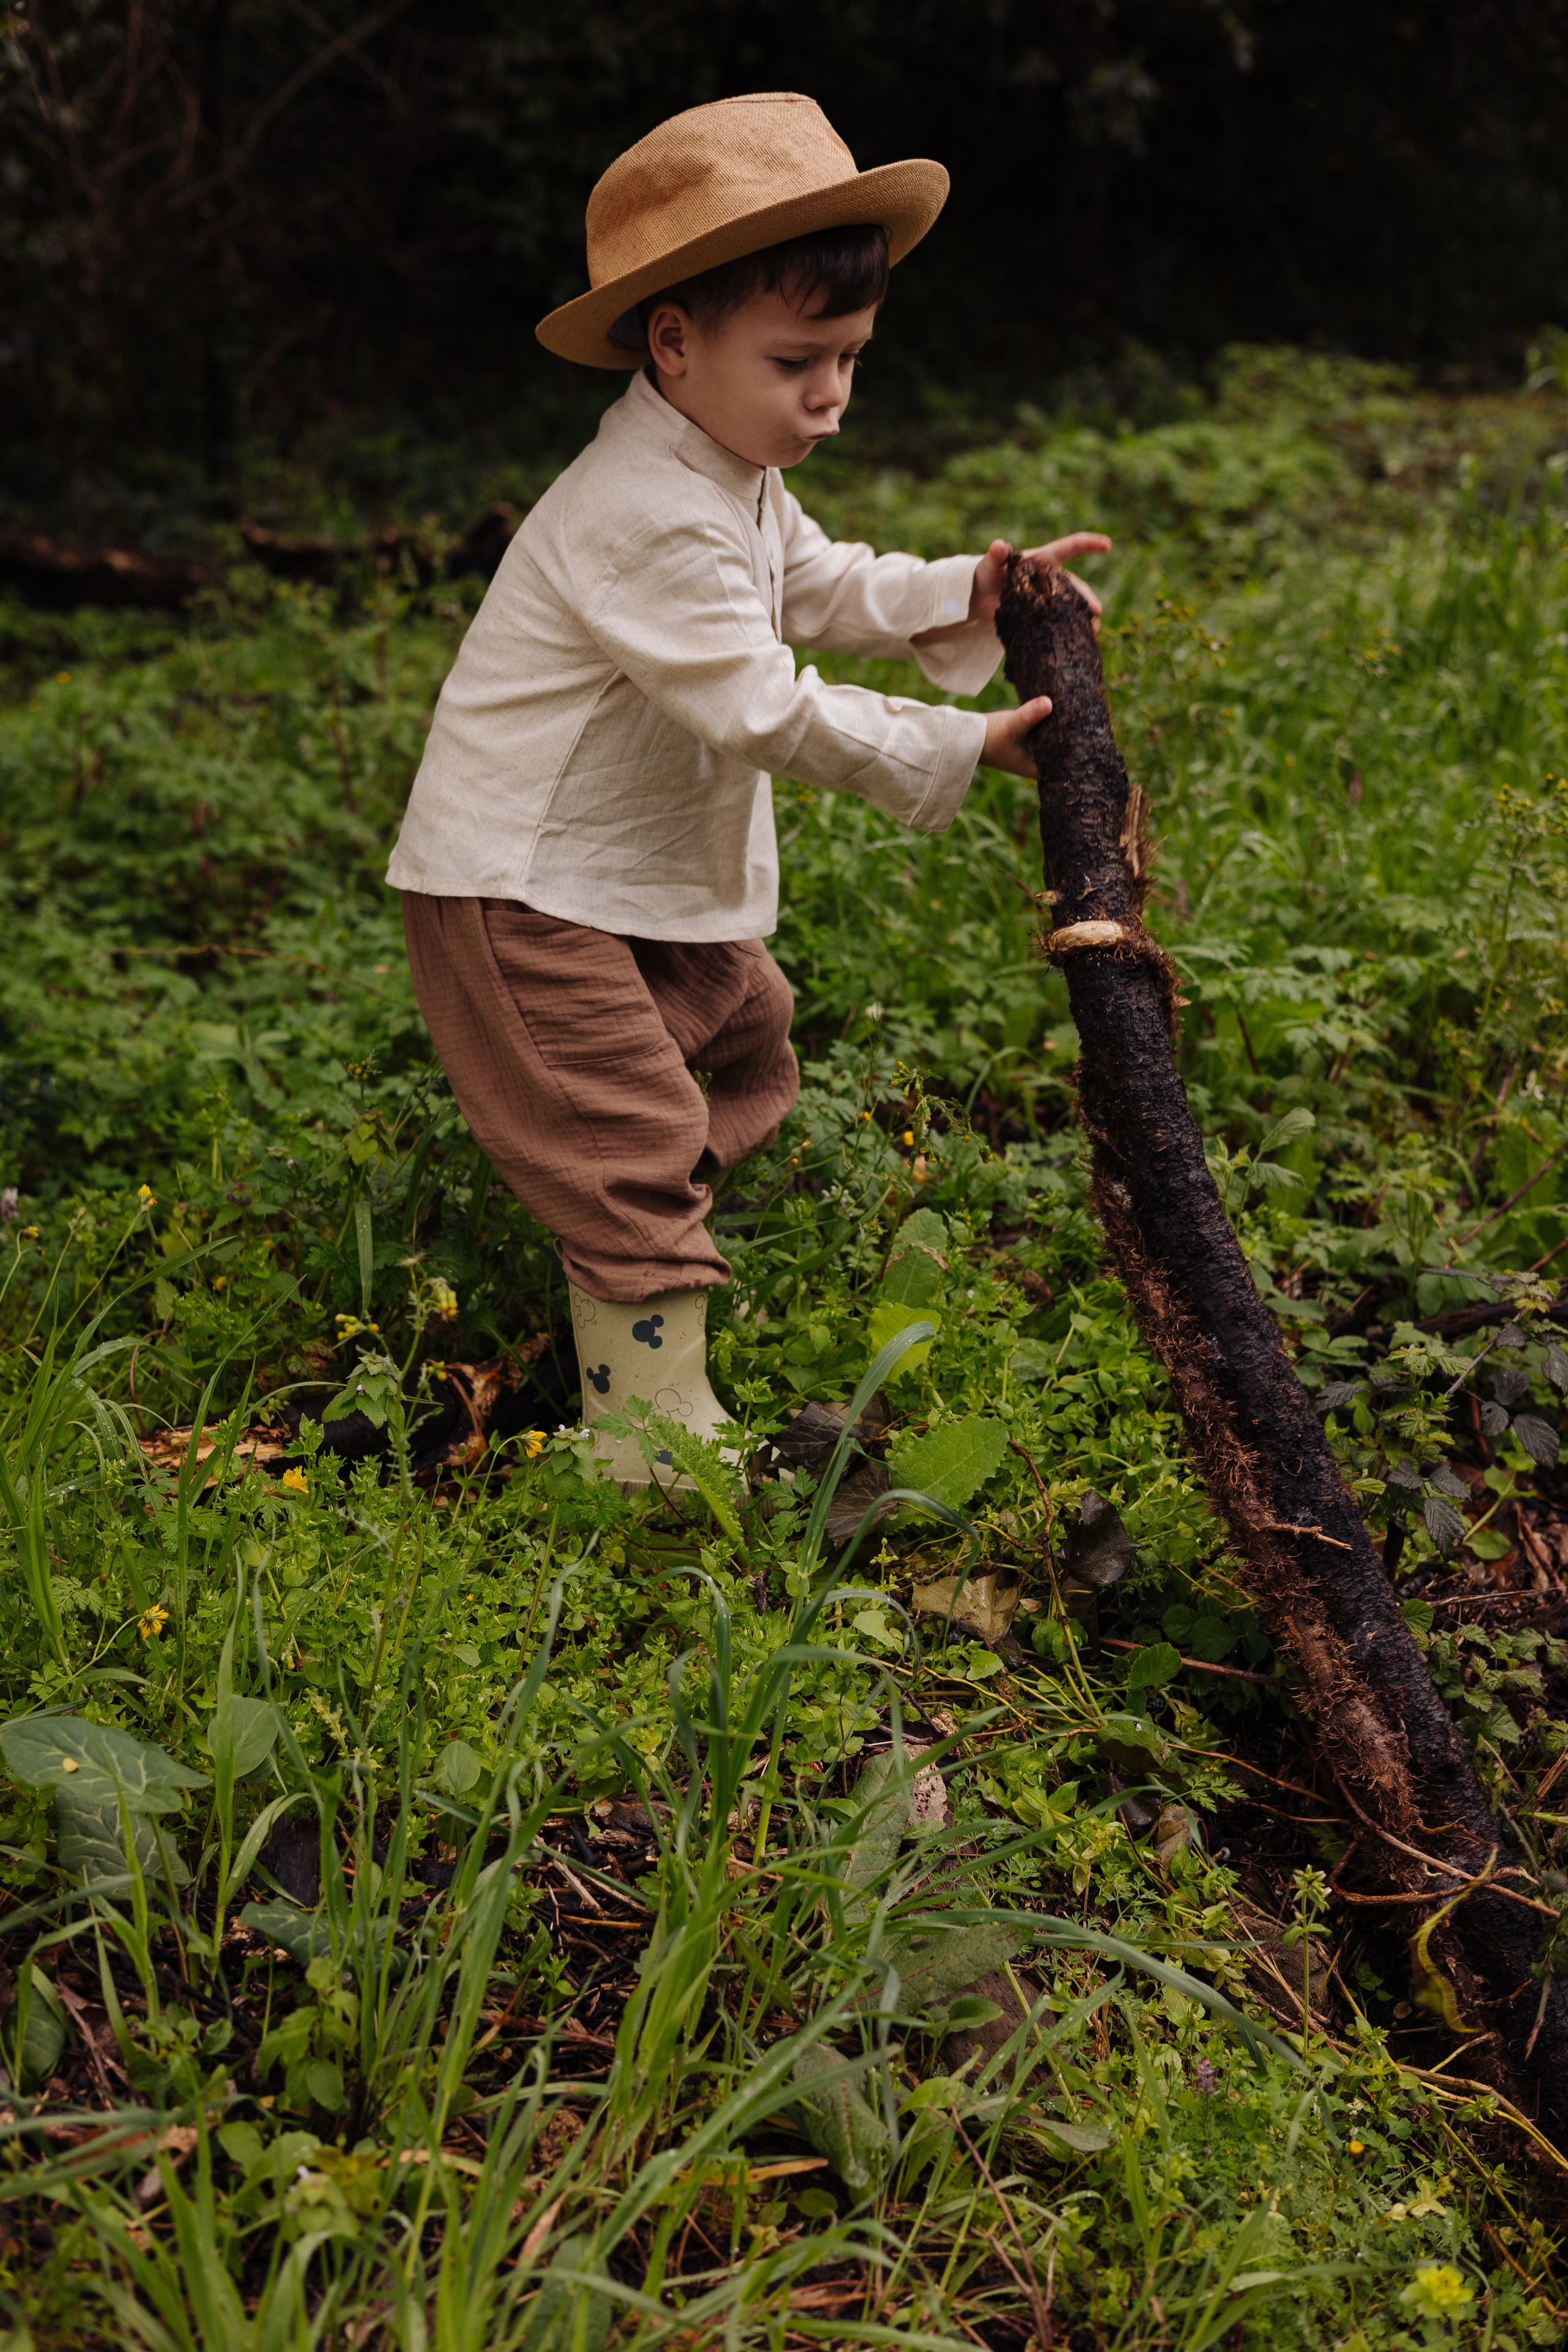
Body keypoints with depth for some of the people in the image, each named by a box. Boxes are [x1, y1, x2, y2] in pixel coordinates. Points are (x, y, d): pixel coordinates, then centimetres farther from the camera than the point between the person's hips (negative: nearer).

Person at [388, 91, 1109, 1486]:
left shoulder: (730, 471, 5)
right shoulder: (651, 522, -29)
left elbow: (821, 587, 16)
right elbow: (768, 713, -29)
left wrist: (966, 594, 0)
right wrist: (958, 750, -23)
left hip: (645, 870, 11)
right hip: (522, 888, -11)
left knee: (744, 1026, 23)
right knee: (629, 1136, -10)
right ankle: (653, 1428, -3)